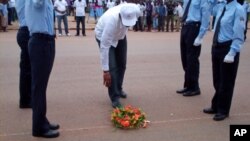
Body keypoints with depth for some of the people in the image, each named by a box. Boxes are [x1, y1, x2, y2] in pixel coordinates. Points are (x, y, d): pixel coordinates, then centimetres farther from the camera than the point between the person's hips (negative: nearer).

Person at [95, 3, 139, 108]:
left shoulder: (134, 11, -31)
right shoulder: (111, 21, -44)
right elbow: (104, 47, -39)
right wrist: (105, 70, -37)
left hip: (120, 35, 5)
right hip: (104, 36, -5)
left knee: (122, 64, 11)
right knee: (111, 67, -14)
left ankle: (118, 89, 31)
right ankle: (115, 97, -3)